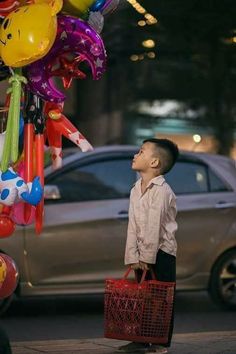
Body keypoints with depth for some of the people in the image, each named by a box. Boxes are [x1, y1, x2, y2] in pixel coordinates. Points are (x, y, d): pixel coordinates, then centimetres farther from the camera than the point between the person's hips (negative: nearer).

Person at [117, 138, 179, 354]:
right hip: (143, 252, 7)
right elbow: (133, 226, 5)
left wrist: (147, 257, -19)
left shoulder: (161, 190, -16)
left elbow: (154, 226, -19)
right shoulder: (136, 190, 9)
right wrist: (133, 257, -2)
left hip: (161, 251, -7)